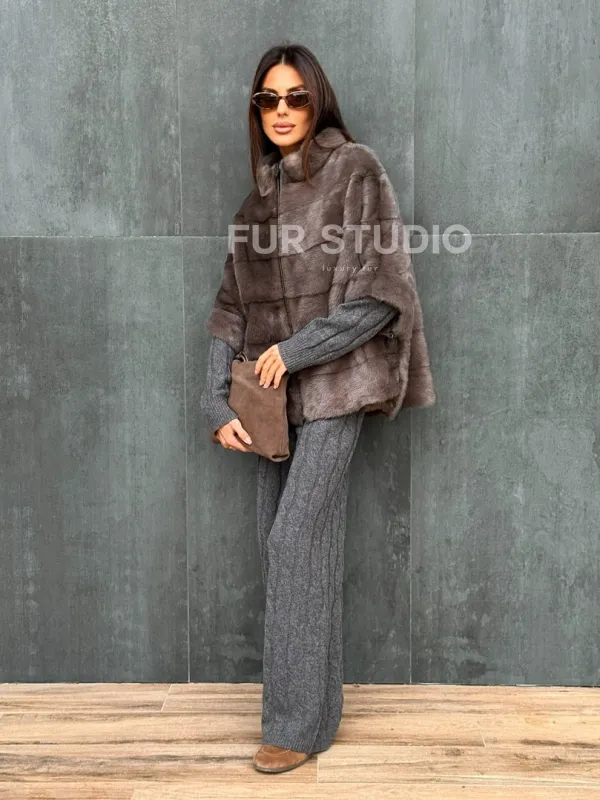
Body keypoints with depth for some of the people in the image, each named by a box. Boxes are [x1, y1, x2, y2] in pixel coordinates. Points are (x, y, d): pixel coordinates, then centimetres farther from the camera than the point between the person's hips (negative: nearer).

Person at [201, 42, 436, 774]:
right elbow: (233, 310, 10)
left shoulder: (353, 171, -4)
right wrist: (219, 404, 1)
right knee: (279, 544, 8)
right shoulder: (259, 199, 14)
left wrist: (294, 349, -13)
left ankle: (301, 721, 4)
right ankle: (309, 697, 22)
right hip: (274, 395, 6)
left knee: (296, 542, -9)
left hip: (333, 385, -6)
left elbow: (379, 294, -11)